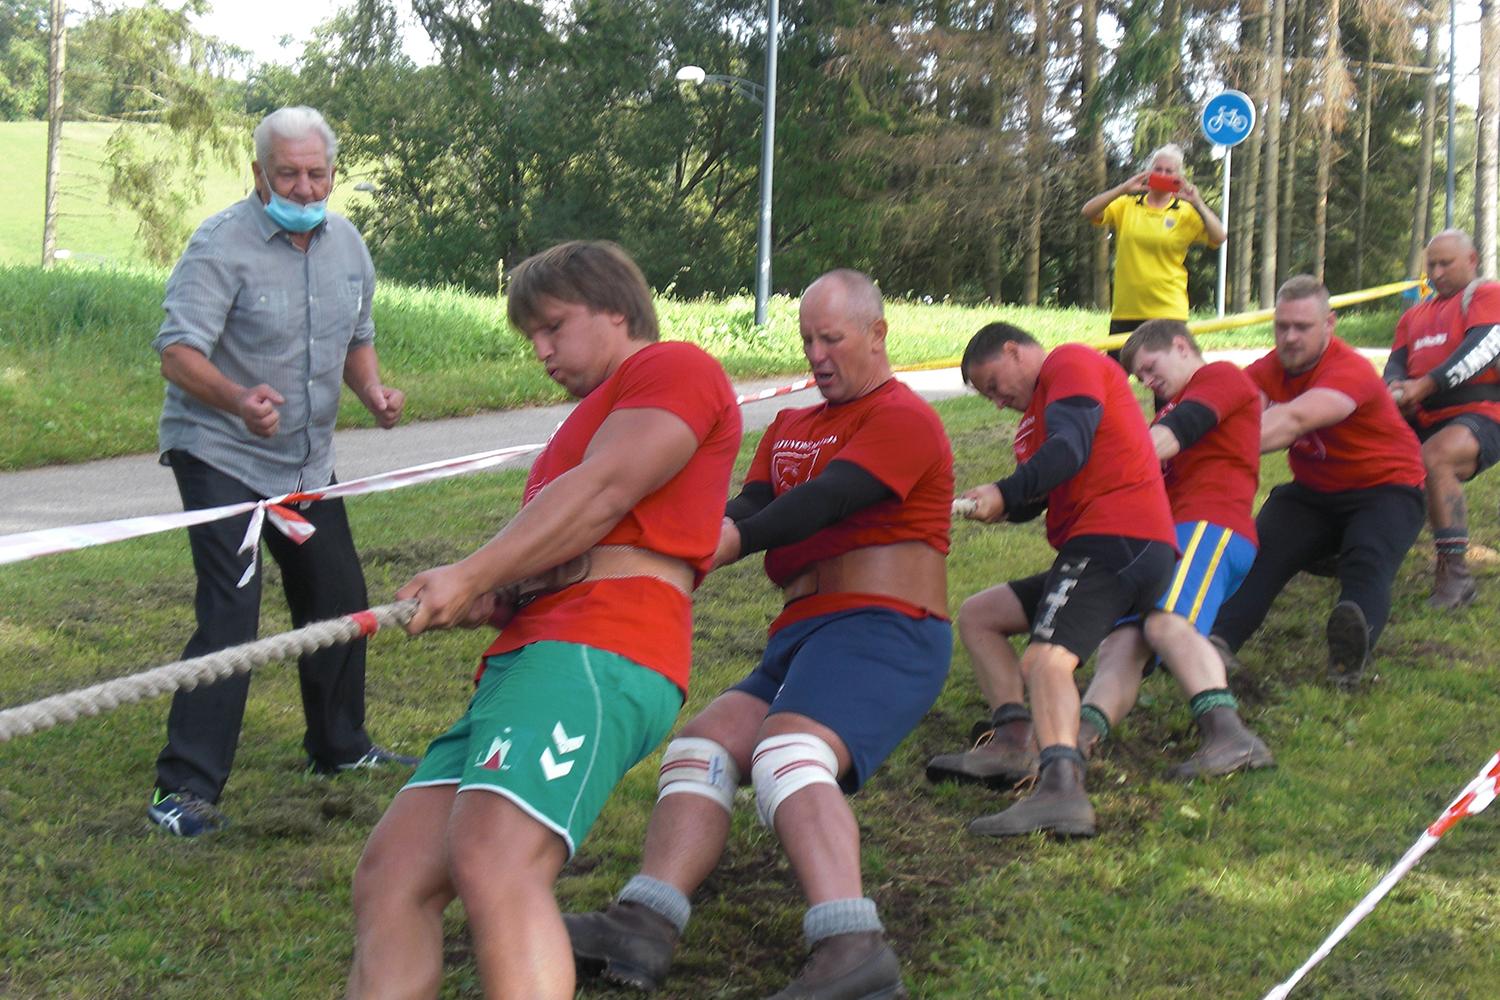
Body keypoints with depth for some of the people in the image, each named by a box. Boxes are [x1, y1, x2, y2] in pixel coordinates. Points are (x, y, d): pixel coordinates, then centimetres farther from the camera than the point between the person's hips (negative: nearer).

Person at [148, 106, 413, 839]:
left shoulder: (346, 244, 5)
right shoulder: (222, 244, -17)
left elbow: (356, 339, 19)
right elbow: (178, 353, -25)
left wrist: (374, 390, -3)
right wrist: (237, 400, -44)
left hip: (307, 460, 7)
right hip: (221, 455, -7)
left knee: (339, 602, 16)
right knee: (229, 617, -16)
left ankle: (338, 747, 37)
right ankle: (185, 788, -12)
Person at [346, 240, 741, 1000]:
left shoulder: (674, 367, 8)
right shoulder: (594, 416, 36)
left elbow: (603, 495, -7)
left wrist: (472, 577, -8)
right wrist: (495, 602, 7)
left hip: (597, 654, -10)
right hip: (529, 654, 10)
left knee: (494, 866, -31)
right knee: (390, 874, -4)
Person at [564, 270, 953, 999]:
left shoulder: (903, 418, -1)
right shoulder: (790, 428, 23)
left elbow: (820, 504, -17)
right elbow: (747, 515, 7)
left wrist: (720, 544, -29)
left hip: (884, 630, -8)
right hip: (803, 638, 9)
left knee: (787, 755, -31)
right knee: (701, 748, -10)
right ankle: (641, 928, -24)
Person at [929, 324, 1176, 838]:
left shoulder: (1071, 363, 1)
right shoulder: (1036, 417, 32)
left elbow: (1069, 449, -17)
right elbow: (1033, 499, 16)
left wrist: (1004, 494, -23)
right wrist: (990, 505, -4)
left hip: (1118, 540, -11)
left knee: (1046, 660, -29)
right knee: (977, 615, 17)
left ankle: (1062, 789, -49)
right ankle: (1014, 742, -2)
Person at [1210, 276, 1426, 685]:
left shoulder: (1350, 371, -25)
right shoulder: (1270, 369, -2)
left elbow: (1293, 420, -43)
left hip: (1386, 489, -5)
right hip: (1312, 492, 5)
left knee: (1367, 563, -35)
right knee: (1261, 552, -25)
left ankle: (1351, 650, -64)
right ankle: (1216, 640, -47)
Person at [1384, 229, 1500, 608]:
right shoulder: (1415, 315, 26)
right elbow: (1396, 362, 14)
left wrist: (1424, 385, -23)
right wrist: (1396, 388, -13)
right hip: (1421, 420, 7)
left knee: (1434, 458, -35)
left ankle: (1455, 574, -31)